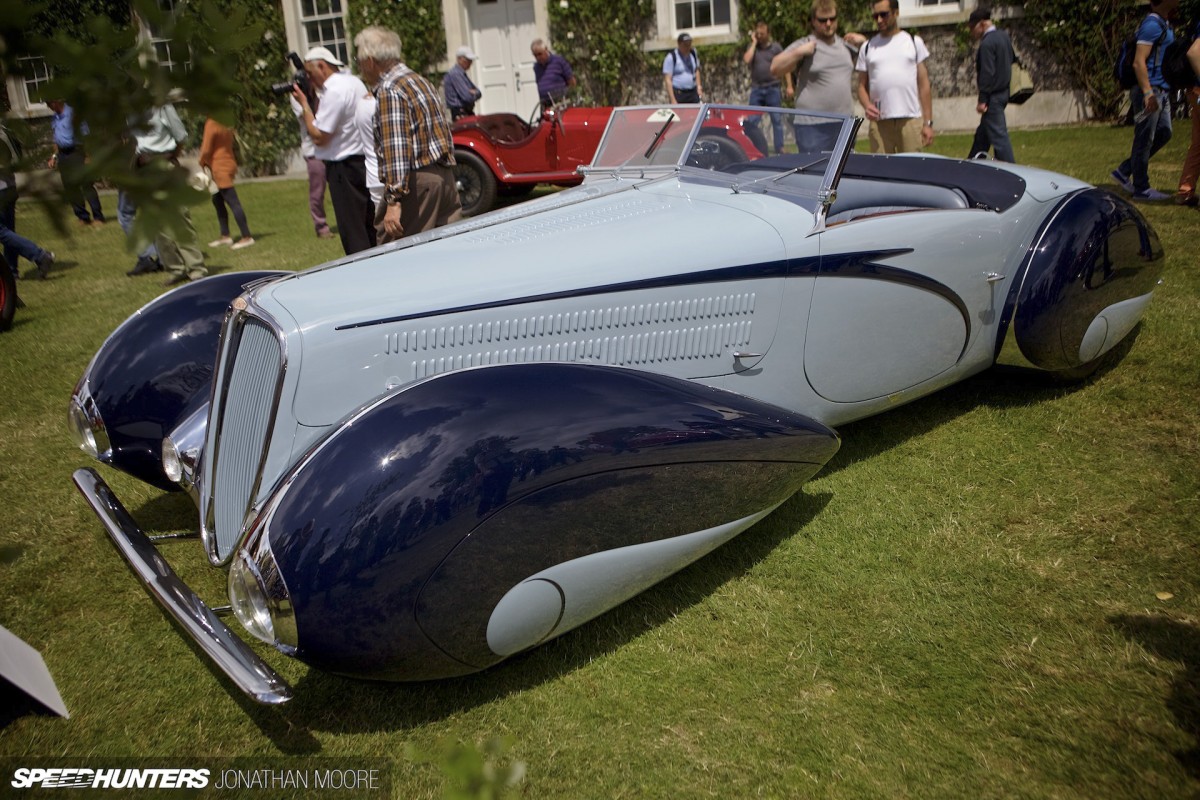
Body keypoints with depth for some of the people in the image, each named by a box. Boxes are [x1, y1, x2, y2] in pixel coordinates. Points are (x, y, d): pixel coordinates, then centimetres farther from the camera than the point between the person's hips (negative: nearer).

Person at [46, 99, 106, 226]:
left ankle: (98, 217, -4)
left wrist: (88, 155, -19)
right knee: (69, 187, 8)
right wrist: (54, 155, 15)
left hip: (76, 152, -8)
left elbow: (85, 135, -14)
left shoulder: (72, 113, -11)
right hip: (62, 154, 8)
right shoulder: (54, 118, 12)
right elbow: (56, 138, 22)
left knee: (86, 185, -9)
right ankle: (83, 217, 16)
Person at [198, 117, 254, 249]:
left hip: (220, 168, -9)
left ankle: (247, 237, -11)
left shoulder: (211, 123, -15)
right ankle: (225, 236, 18)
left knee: (233, 203, -10)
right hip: (226, 165, 9)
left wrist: (202, 163, 5)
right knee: (218, 202, 15)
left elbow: (206, 149, -13)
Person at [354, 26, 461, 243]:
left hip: (418, 182, -9)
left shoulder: (389, 91, -11)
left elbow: (395, 148, -21)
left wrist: (393, 200, -25)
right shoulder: (419, 81, 19)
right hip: (445, 176, 9)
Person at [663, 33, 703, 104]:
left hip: (693, 93, 5)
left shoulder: (694, 54, 10)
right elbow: (668, 80, -11)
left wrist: (699, 86, 12)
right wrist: (673, 100, -18)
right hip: (678, 93, -5)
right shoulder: (671, 57, -8)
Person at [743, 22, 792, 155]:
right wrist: (754, 43, -5)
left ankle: (779, 149, 8)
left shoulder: (776, 47, 3)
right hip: (756, 89, 2)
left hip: (773, 88, -2)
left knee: (777, 120, 3)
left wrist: (789, 86, -4)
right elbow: (746, 60, -12)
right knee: (752, 120, 0)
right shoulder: (752, 47, 8)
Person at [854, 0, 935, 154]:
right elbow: (862, 86, 13)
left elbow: (923, 85, 8)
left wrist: (928, 123, 1)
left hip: (911, 120, -1)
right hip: (879, 122, 1)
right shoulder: (868, 47, 12)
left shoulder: (914, 42, 10)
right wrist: (867, 105, -9)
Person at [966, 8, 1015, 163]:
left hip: (993, 95, -10)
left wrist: (982, 100, -18)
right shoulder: (1003, 36, 10)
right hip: (1003, 91, 10)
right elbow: (1011, 58, 18)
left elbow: (987, 73, -20)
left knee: (998, 135, -8)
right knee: (983, 132, 19)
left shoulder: (987, 43, -17)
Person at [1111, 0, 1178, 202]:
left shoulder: (1164, 25, 18)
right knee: (1145, 140, -4)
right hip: (1151, 90, -10)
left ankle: (1124, 171, 17)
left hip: (1162, 92, 10)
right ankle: (1141, 189, 3)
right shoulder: (1152, 24, -13)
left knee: (1163, 133, 12)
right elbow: (1138, 62, -20)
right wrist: (1148, 92, -25)